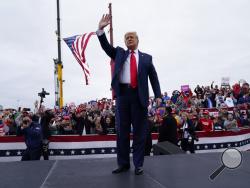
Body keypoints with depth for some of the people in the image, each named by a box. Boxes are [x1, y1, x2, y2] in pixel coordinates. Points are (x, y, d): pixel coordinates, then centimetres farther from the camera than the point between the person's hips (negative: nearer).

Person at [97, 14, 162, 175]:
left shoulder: (146, 58, 13)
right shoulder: (119, 53, 17)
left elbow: (154, 77, 10)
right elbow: (106, 46, 4)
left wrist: (158, 96, -1)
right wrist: (101, 29, -10)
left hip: (139, 95, -1)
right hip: (122, 94, 1)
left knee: (139, 131, 3)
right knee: (122, 131, 6)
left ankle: (138, 164, 13)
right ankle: (123, 163, 17)